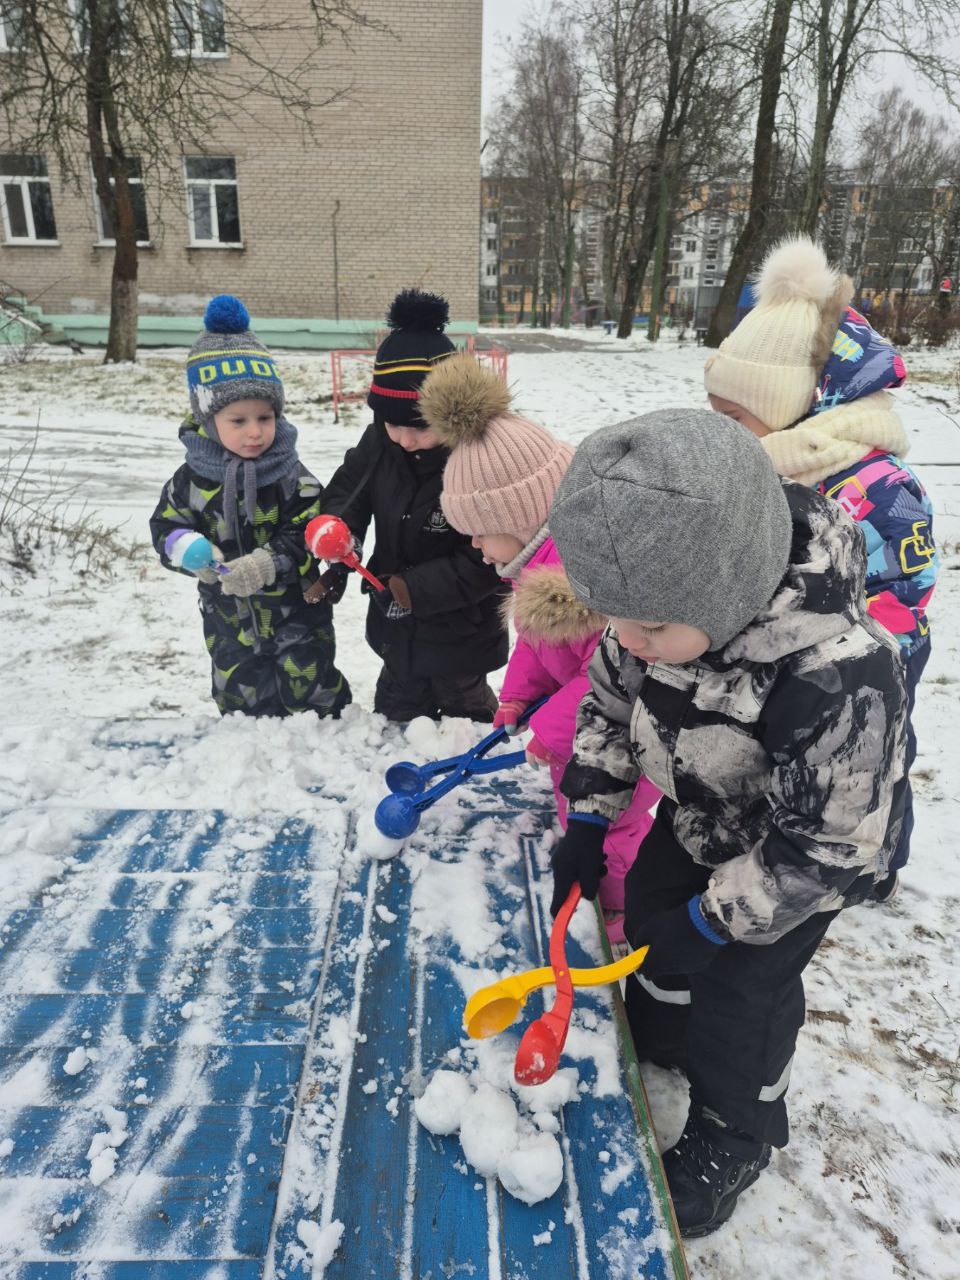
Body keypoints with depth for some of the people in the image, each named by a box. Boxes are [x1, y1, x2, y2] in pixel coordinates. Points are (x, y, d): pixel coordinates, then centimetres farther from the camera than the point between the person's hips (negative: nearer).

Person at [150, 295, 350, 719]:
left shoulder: (291, 476, -15)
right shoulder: (193, 479, -8)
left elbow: (306, 536, -19)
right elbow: (167, 525, -2)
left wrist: (269, 564, -36)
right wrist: (187, 550, -25)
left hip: (294, 610, -2)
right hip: (229, 616, 3)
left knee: (312, 690, 12)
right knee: (241, 695, 18)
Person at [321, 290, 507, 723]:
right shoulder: (380, 440, -13)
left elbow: (486, 561, -27)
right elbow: (349, 487, 5)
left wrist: (416, 588, -26)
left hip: (460, 628, -5)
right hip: (397, 622, 6)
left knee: (463, 704, 22)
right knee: (398, 707, 28)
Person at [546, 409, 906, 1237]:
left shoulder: (839, 677, -44)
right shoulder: (662, 608, -25)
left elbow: (828, 846, -31)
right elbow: (611, 699, -6)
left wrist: (715, 919, -22)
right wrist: (589, 820, -6)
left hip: (802, 856, -6)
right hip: (700, 821, 6)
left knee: (742, 994, 6)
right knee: (651, 919, 21)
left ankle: (735, 1137, 39)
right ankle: (658, 1041, 54)